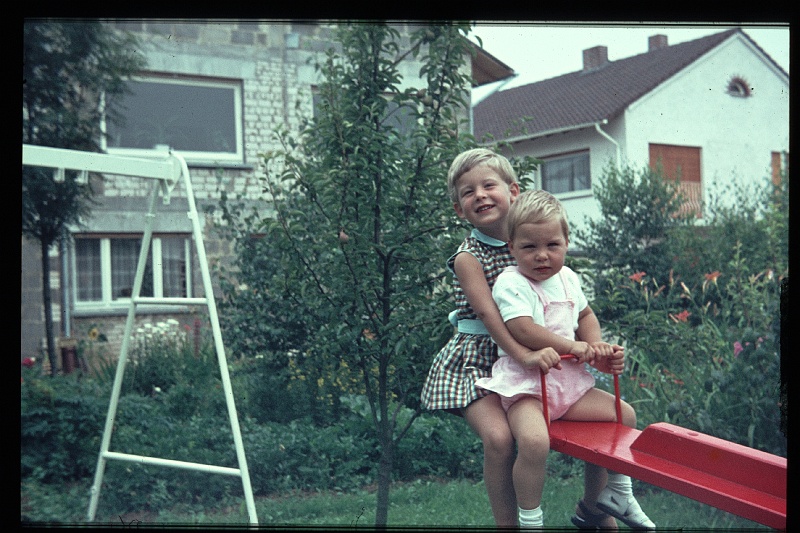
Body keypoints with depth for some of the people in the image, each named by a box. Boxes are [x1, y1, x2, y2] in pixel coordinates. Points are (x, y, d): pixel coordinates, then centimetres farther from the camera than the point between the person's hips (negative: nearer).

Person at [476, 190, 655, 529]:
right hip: (525, 385, -8)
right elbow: (523, 329, -24)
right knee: (534, 441, -34)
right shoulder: (510, 283, -12)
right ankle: (529, 520, -12)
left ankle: (593, 506, 25)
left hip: (569, 381, 8)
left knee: (624, 415, 9)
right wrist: (574, 347, -19)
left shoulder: (567, 278, 11)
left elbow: (586, 315, 26)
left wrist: (596, 346, 5)